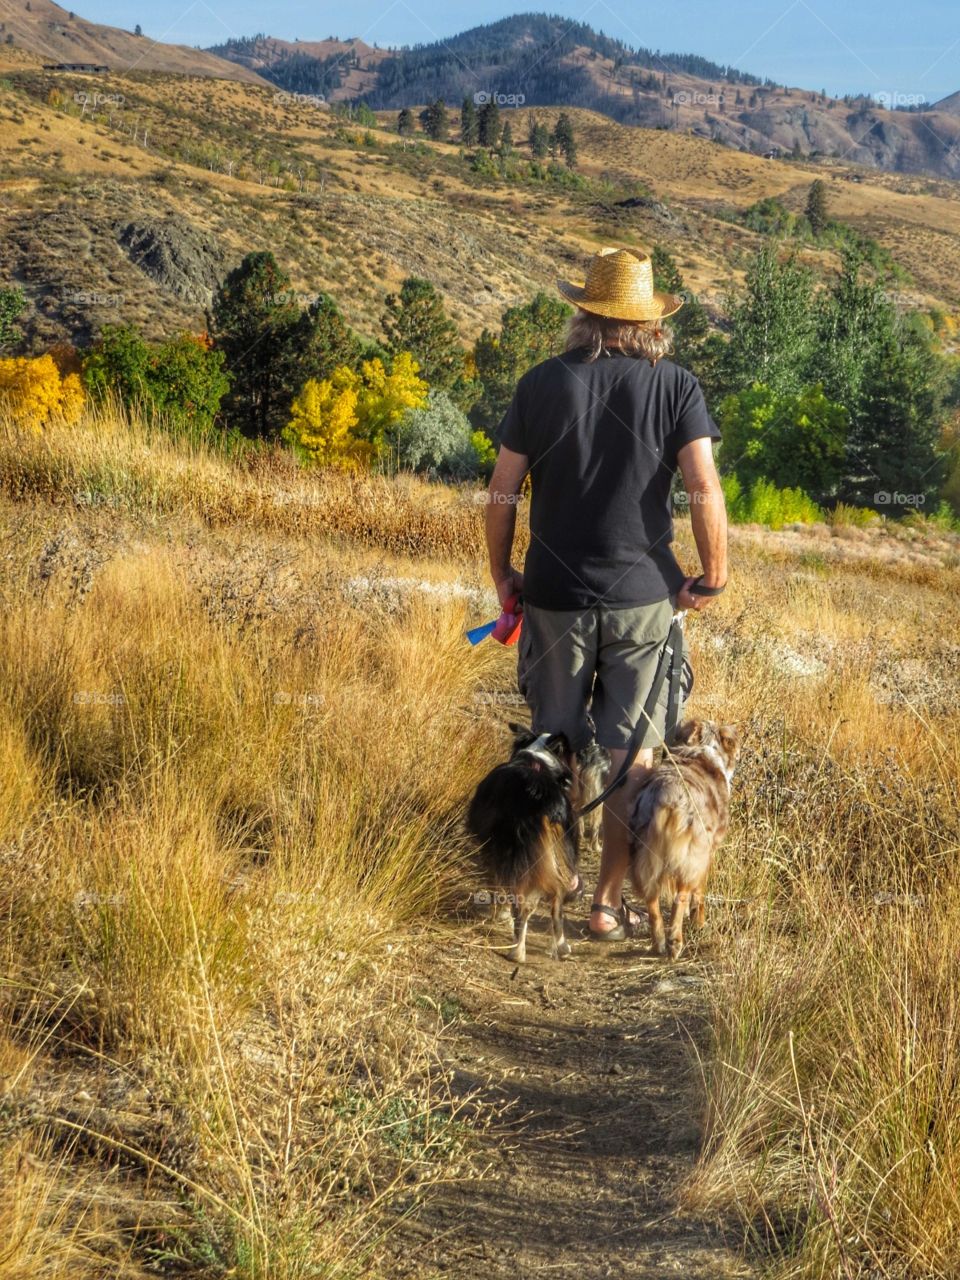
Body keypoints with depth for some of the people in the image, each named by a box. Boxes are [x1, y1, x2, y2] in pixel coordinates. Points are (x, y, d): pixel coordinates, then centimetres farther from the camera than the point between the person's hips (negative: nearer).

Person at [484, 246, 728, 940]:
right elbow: (704, 490, -14)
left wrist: (502, 573, 12)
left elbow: (503, 491, -1)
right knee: (631, 754, 7)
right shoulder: (676, 387, -5)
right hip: (643, 597, -1)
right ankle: (610, 902, 11)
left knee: (556, 744, 17)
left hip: (555, 596, 1)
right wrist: (713, 577, -2)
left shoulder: (543, 383, -2)